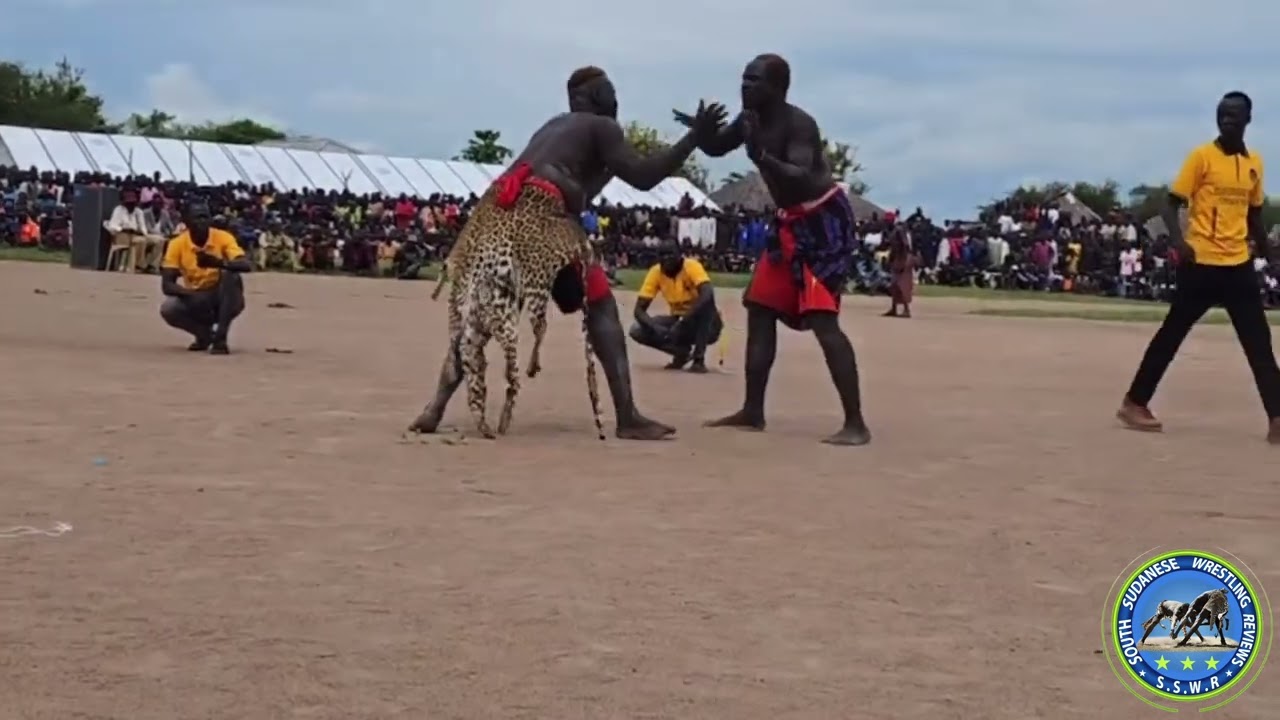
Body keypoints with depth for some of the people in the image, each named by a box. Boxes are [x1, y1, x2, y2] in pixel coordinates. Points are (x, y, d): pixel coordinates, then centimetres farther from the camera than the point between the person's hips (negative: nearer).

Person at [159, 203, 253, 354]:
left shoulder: (223, 237, -13)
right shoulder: (177, 244, -10)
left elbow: (247, 265, -27)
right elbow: (167, 285, -14)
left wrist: (220, 263, -46)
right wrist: (191, 295, -33)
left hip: (224, 299, -1)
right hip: (196, 301, 1)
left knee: (231, 274, -31)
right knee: (168, 309, -27)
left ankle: (220, 337, -24)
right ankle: (204, 333, 3)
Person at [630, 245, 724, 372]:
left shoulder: (691, 266, -22)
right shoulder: (656, 272, -10)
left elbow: (707, 294, -40)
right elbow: (639, 309, -11)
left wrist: (685, 320, -46)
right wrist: (654, 327, -32)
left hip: (705, 325, -4)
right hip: (679, 321, 4)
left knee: (706, 299, -36)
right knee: (637, 330, -17)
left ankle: (699, 359, -25)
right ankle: (681, 351, 3)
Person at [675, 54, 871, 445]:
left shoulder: (799, 124, -21)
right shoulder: (750, 120, 4)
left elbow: (802, 179, -33)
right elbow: (717, 148, 17)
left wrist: (761, 156, -48)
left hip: (824, 220, -10)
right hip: (791, 223, 10)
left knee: (822, 320, -17)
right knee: (760, 308, 10)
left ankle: (855, 423, -17)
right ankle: (752, 412, 18)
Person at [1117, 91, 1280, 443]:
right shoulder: (1201, 156, -6)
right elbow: (1171, 205, -7)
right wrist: (1178, 241, -23)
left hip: (1239, 265, 5)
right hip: (1201, 263, -5)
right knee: (1172, 333, 2)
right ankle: (1134, 403, 13)